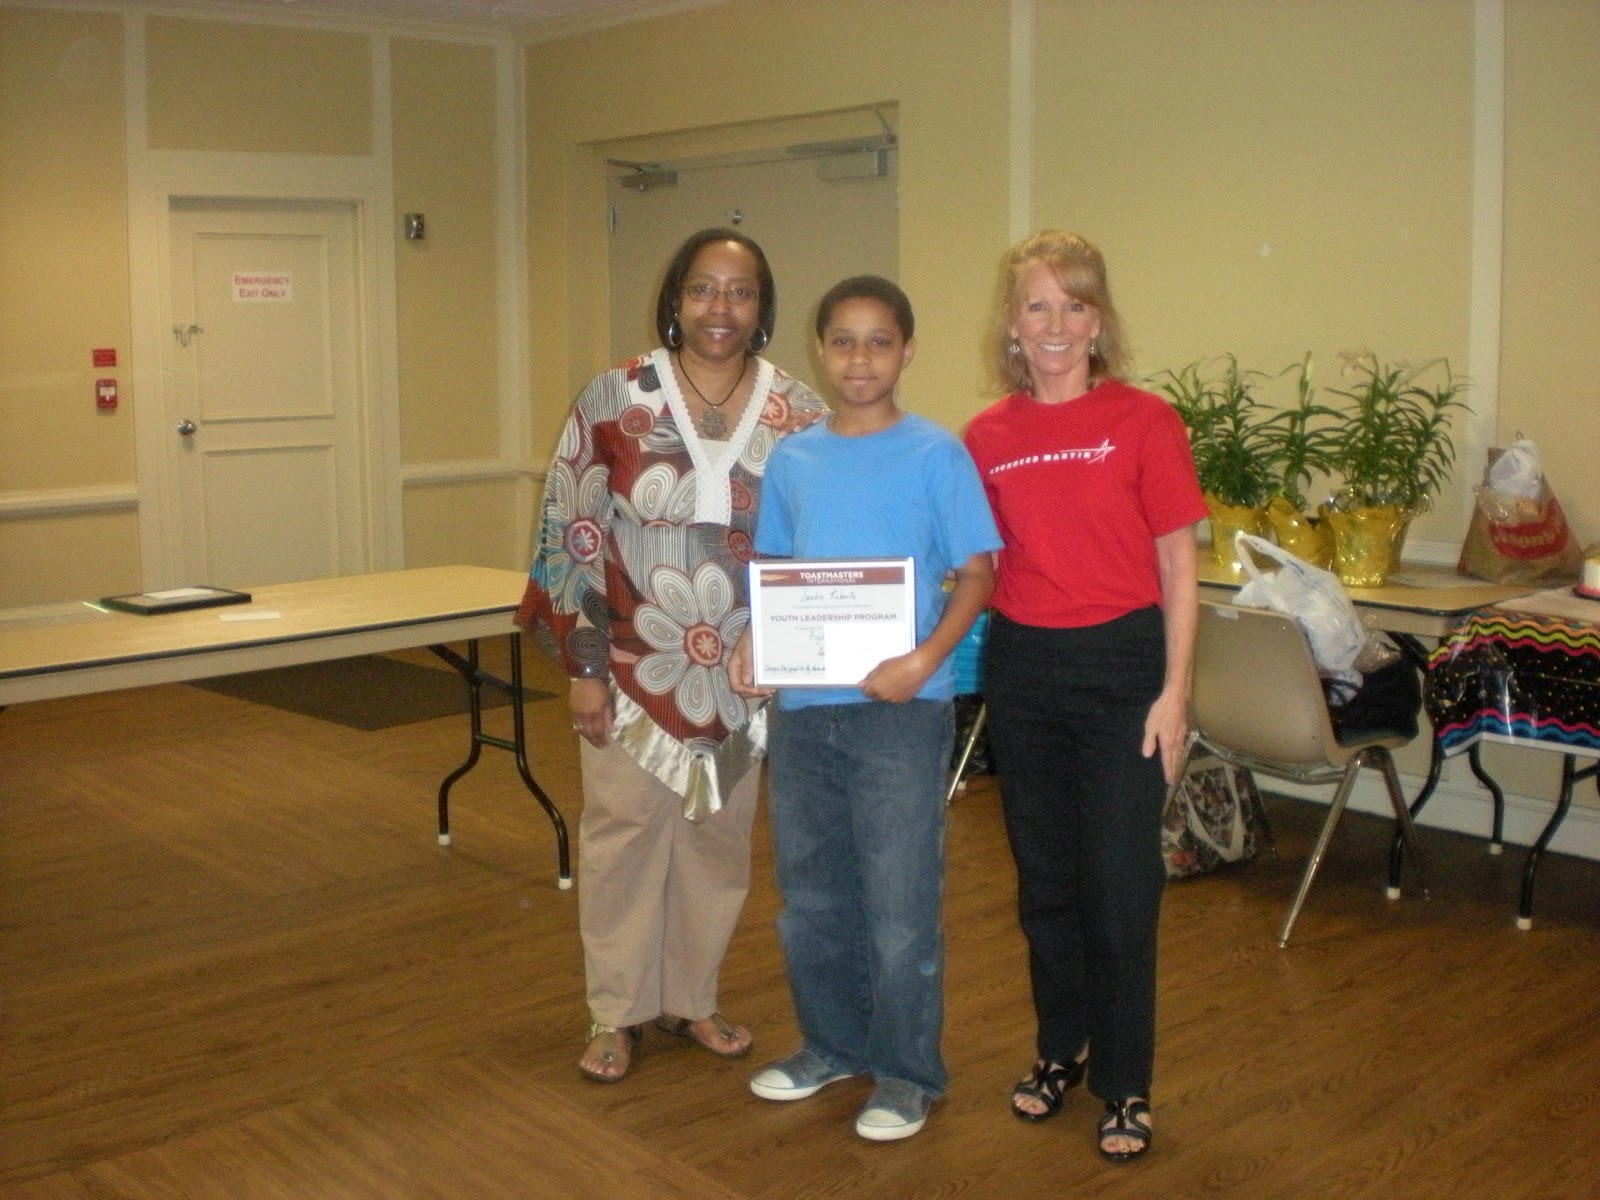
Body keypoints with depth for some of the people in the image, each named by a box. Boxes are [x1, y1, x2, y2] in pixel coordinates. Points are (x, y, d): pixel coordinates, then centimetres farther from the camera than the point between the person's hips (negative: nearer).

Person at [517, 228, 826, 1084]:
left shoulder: (798, 414, -1)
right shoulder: (615, 399, -7)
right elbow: (570, 531, -6)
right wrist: (584, 664, -9)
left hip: (745, 671, 2)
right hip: (634, 666, -2)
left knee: (721, 835, 13)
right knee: (622, 830, 6)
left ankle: (692, 997, 31)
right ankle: (614, 1013, 22)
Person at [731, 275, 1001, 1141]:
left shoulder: (936, 455, -6)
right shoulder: (792, 460, 7)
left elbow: (977, 572, -7)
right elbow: (772, 573, 14)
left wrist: (925, 660, -21)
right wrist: (751, 643, -5)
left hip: (899, 710, -5)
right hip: (802, 706, 5)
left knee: (901, 906, 3)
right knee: (809, 899, 16)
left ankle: (905, 1072, 20)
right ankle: (832, 1044, 36)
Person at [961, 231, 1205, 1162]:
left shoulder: (1143, 421, -6)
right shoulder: (987, 437, 4)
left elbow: (1178, 570, -4)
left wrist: (1174, 692, -9)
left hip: (1121, 666, -3)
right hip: (1023, 668, 4)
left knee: (1122, 888, 1)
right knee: (1045, 878, 15)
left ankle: (1125, 1086, 17)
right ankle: (1061, 1050, 33)